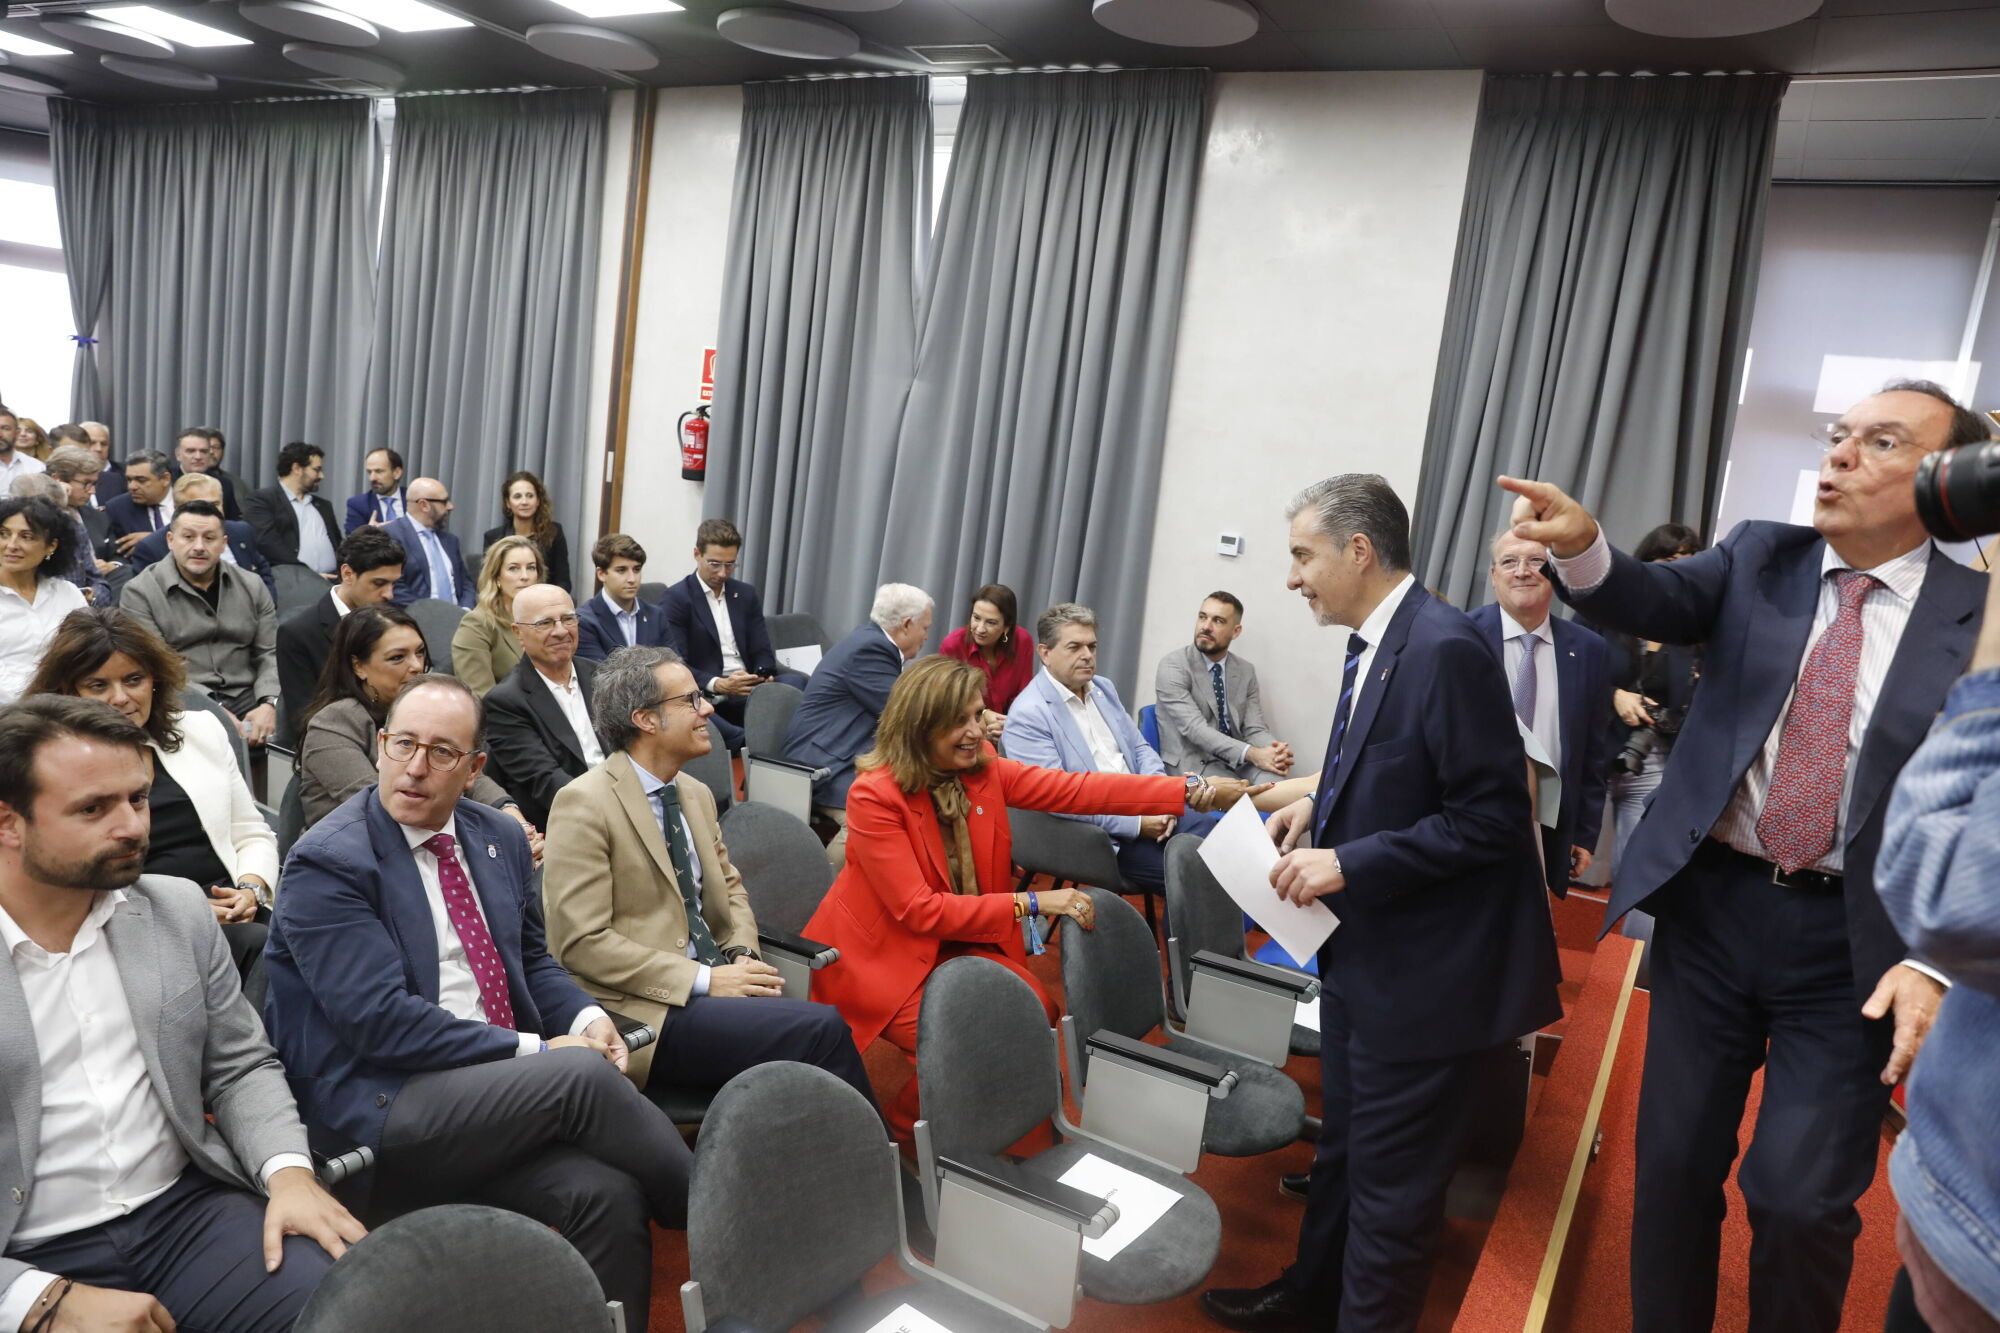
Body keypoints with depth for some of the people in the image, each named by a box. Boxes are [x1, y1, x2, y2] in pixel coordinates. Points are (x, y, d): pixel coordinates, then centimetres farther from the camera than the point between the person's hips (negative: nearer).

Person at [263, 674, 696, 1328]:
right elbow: (380, 1021, -17)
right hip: (378, 1109, -5)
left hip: (499, 1083, 6)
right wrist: (536, 1051, -17)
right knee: (582, 1074, -28)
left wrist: (585, 1017, -3)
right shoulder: (326, 863, -10)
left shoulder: (500, 838, 10)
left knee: (607, 1194, -23)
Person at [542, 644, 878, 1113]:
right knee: (821, 1030, -24)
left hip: (712, 979, 7)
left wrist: (742, 954, 2)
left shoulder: (696, 794, 13)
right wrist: (703, 980, -18)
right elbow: (582, 942, -15)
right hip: (643, 1008, -7)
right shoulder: (584, 805, -10)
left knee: (822, 1029, -21)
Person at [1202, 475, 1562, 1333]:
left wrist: (1347, 864, -23)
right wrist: (1322, 806, 2)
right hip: (1365, 955, 9)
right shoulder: (1376, 643, 6)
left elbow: (1492, 815, -23)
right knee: (1342, 1151, 26)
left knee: (1390, 1182, 8)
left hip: (1427, 972, -9)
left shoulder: (1446, 650, -23)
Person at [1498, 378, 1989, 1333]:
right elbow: (1656, 603, -14)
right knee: (1674, 1163, 13)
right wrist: (1581, 545, -36)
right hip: (1713, 905, 2)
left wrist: (1936, 963, -14)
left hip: (1853, 941, -2)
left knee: (1802, 1199, 3)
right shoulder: (1759, 558, 3)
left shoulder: (1980, 619, -4)